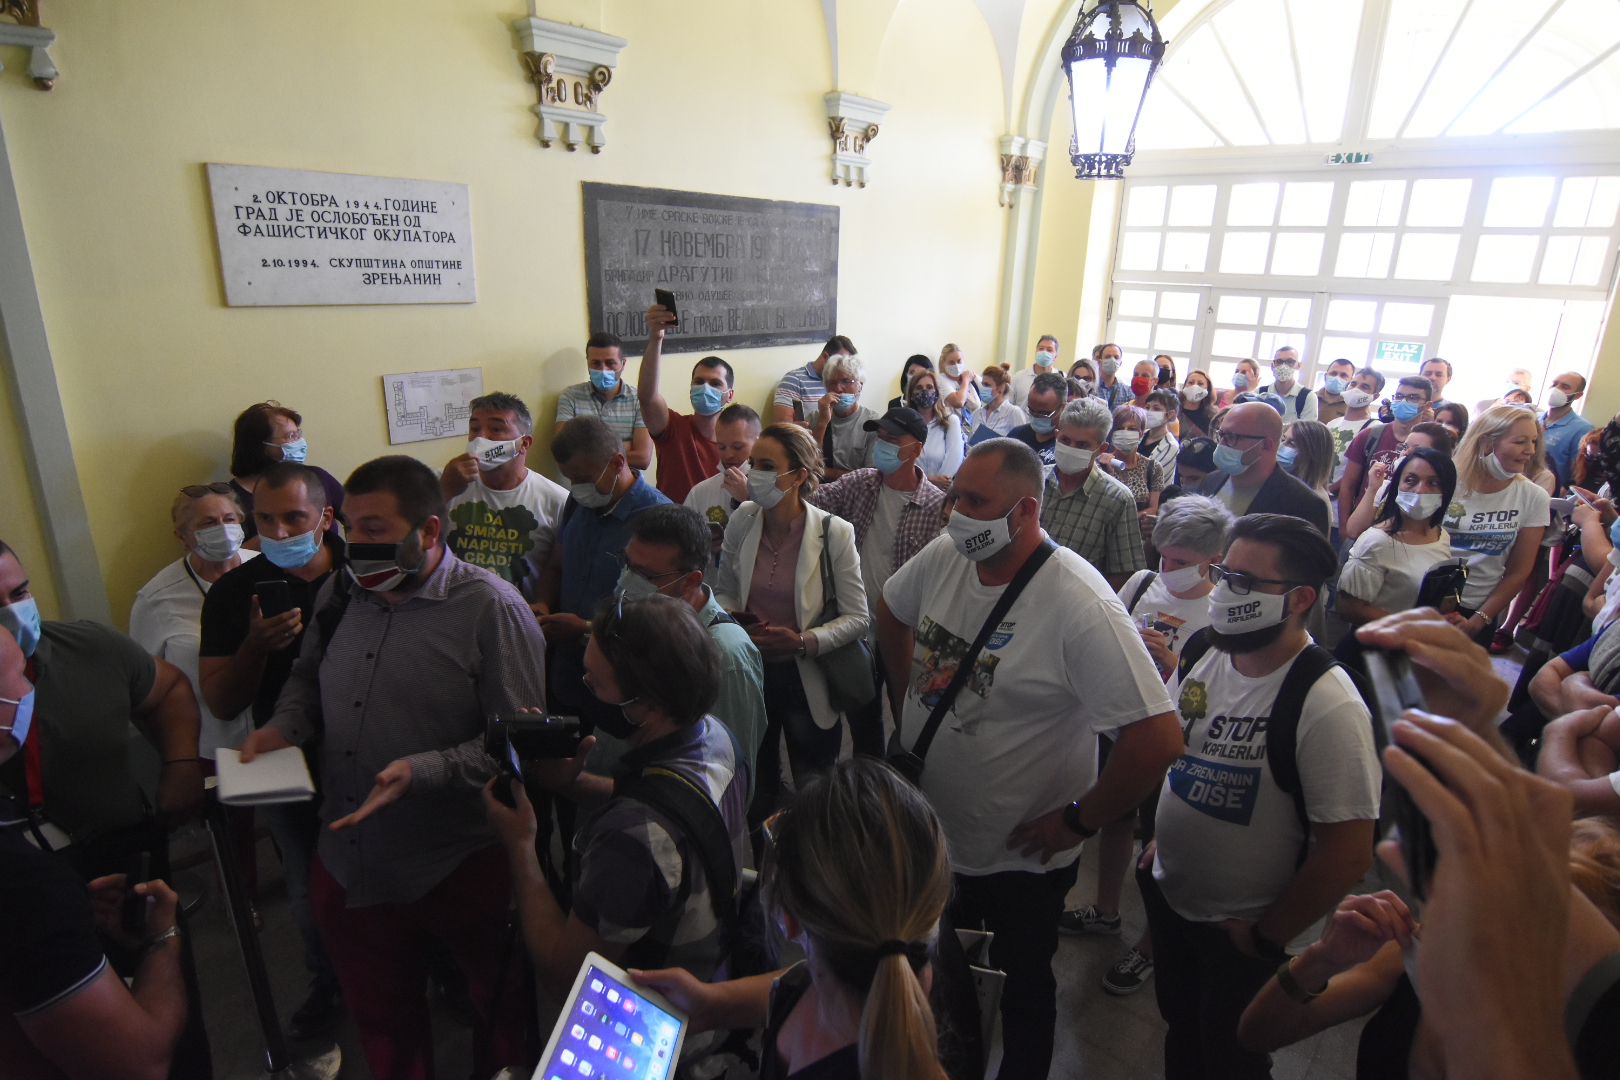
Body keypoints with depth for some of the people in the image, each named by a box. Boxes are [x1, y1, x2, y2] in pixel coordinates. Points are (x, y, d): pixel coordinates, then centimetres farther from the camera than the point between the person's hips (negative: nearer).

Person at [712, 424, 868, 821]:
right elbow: (723, 591, 9)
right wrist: (732, 621, -13)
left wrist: (802, 642, -25)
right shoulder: (742, 521, -4)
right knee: (755, 793, 22)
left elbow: (857, 617, -12)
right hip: (749, 673, 3)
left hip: (808, 682, -3)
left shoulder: (835, 533, -15)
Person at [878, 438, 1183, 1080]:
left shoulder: (1081, 605, -30)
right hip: (926, 828, 6)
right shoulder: (944, 556, -10)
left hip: (1021, 856, -6)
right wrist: (909, 704, 8)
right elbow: (891, 611, 12)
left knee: (1022, 993, 21)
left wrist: (1078, 821, -20)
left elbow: (1158, 738, -31)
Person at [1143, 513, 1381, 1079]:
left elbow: (1349, 849, -25)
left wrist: (1268, 937, -14)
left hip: (1241, 934, -5)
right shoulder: (1201, 655, -7)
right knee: (1179, 1033, 27)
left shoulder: (1328, 706, -28)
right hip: (1167, 896, 5)